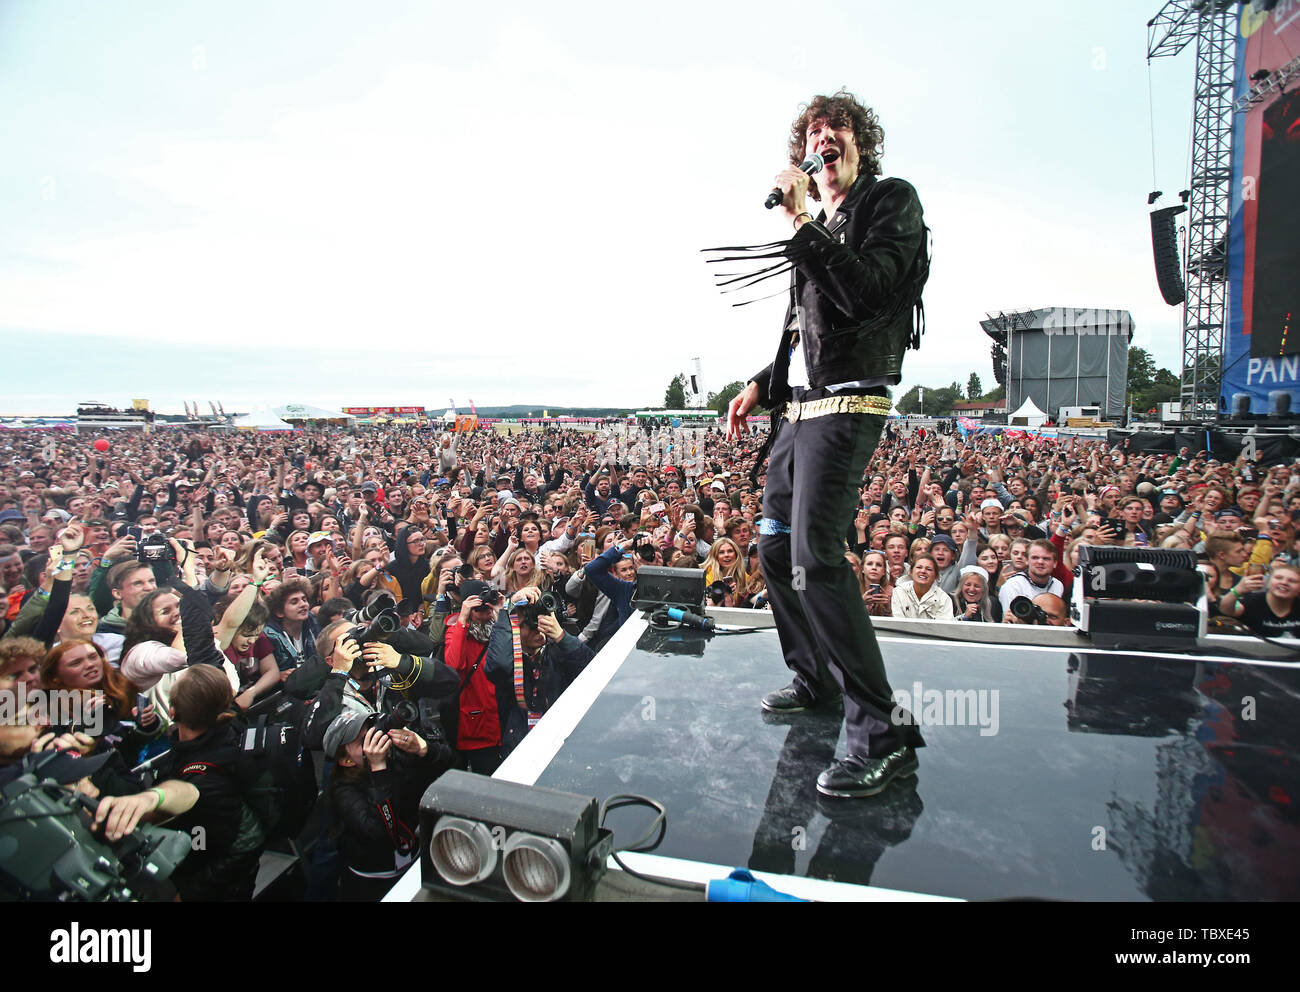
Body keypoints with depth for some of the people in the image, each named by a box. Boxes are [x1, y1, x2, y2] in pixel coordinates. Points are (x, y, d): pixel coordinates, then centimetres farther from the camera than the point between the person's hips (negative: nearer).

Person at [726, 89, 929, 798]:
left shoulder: (890, 201, 2)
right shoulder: (818, 224, 23)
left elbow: (866, 292, -17)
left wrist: (802, 223, -15)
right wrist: (763, 385, 19)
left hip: (847, 405, -9)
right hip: (800, 407, 9)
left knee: (815, 557, -20)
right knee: (776, 549, 11)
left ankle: (882, 736, -14)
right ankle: (816, 679, 29)